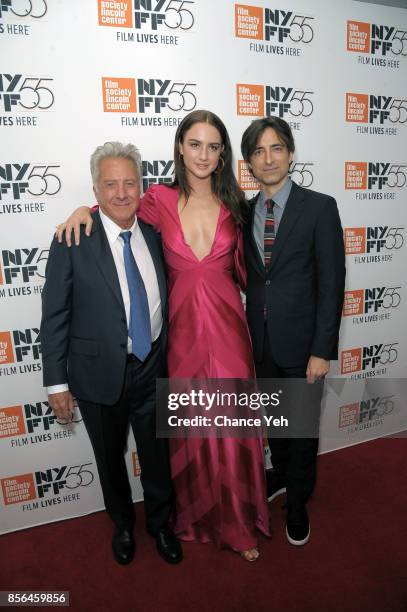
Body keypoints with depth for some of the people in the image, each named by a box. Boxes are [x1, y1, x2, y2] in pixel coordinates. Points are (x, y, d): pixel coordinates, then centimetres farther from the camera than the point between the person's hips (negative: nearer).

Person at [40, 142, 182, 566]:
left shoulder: (154, 234, 0)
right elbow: (54, 316, -9)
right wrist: (57, 381, -8)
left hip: (152, 370, 3)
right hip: (99, 374, -2)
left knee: (157, 456, 18)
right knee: (110, 460, 20)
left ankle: (160, 523, 47)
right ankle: (122, 524, 50)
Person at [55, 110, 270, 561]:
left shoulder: (233, 204, 2)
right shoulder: (159, 201, -2)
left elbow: (242, 269, 11)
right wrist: (86, 209, -1)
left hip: (227, 328, 1)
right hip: (182, 329, 0)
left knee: (232, 429, 9)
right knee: (189, 430, 13)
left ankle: (239, 522, 35)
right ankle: (195, 515, 41)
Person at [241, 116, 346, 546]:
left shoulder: (319, 207, -9)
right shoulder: (243, 212, 4)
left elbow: (331, 282, -11)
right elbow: (250, 276, 7)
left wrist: (322, 350, -14)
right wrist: (246, 331, -1)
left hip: (301, 341, -4)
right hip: (260, 340, 4)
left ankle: (297, 502, 37)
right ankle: (280, 474, 49)